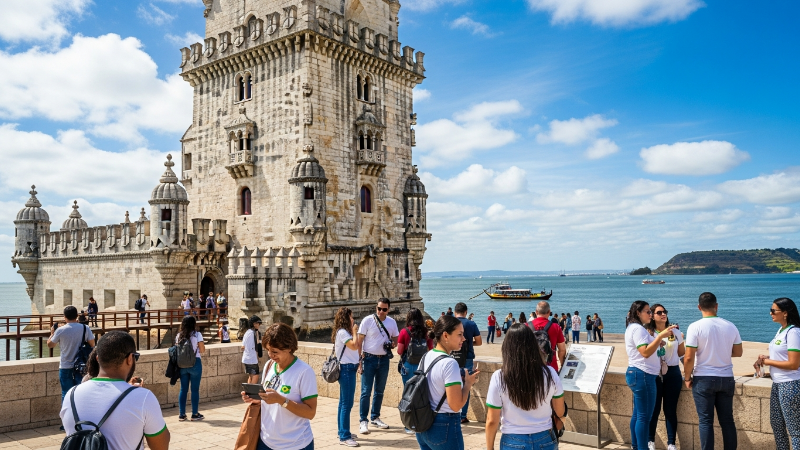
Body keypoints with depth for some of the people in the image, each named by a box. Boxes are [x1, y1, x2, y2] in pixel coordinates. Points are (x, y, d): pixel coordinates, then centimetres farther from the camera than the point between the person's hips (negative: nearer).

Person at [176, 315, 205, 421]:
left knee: (183, 389, 10)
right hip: (195, 363, -4)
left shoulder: (178, 336, 4)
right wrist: (202, 344, 12)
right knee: (195, 389, 4)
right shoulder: (197, 335, -8)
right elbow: (202, 350, -6)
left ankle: (181, 414, 14)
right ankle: (195, 414, 9)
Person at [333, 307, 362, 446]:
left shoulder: (343, 331, 16)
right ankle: (344, 437, -7)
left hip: (348, 368, 11)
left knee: (343, 402, 16)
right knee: (347, 403, -9)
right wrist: (354, 331, -14)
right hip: (347, 369, -11)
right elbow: (354, 346, -24)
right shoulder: (342, 332, -15)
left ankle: (342, 431, 26)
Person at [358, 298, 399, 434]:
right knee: (366, 391, -4)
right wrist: (360, 358, -13)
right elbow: (359, 340, -8)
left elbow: (395, 338, 14)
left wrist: (393, 344, -10)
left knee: (380, 391, 14)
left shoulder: (392, 322, 2)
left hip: (384, 359, 4)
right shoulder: (368, 320, -10)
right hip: (369, 358, -4)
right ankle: (363, 421, 3)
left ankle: (375, 417, 27)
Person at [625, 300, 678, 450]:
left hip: (637, 374, 11)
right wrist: (660, 336, -24)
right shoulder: (638, 328, -14)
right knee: (644, 416, -7)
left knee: (638, 414, 15)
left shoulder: (634, 328, 18)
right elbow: (645, 352, -23)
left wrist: (659, 340, 10)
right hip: (643, 375, -11)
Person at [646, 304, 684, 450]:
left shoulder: (675, 332, 6)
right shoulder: (648, 333, 0)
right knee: (653, 408, 3)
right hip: (654, 374, -2)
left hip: (672, 373, 2)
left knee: (670, 409, 6)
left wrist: (683, 340, -2)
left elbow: (681, 353, 13)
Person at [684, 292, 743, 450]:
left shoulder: (695, 327, -13)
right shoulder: (730, 326, -1)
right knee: (727, 420, 13)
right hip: (726, 378, 4)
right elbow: (738, 352, 9)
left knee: (706, 421, 3)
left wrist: (687, 378, 0)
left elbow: (689, 357, -14)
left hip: (703, 379, -4)